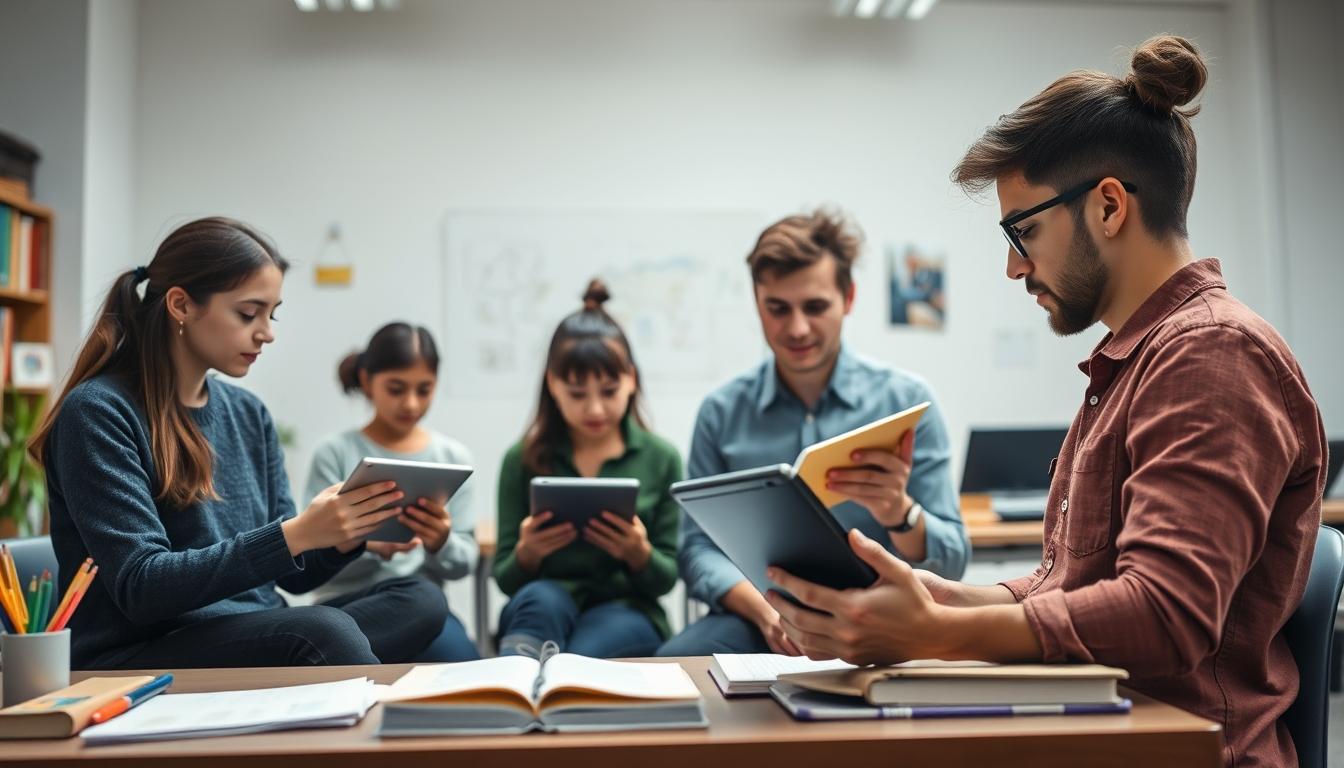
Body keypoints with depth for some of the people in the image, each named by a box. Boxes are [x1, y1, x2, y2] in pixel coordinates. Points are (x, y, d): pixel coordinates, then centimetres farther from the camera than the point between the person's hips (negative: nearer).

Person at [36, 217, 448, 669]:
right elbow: (140, 588, -17)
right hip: (137, 661, -6)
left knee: (421, 601, -18)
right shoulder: (99, 411, -9)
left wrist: (349, 534, -10)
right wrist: (296, 533, -26)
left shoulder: (248, 414, 10)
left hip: (255, 640, 7)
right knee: (321, 631, -33)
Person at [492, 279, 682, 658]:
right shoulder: (522, 459, 3)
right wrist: (527, 553, -20)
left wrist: (639, 554, -20)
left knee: (580, 657, -37)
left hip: (625, 611, 0)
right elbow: (506, 580, 4)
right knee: (540, 598, -38)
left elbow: (665, 579, 4)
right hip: (542, 606, 0)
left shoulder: (661, 458, 3)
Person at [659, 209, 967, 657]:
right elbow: (699, 548, 4)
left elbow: (951, 564, 0)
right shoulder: (722, 411, 6)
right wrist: (765, 611, -15)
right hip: (757, 623, 1)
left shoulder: (907, 399, 1)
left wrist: (899, 512, -23)